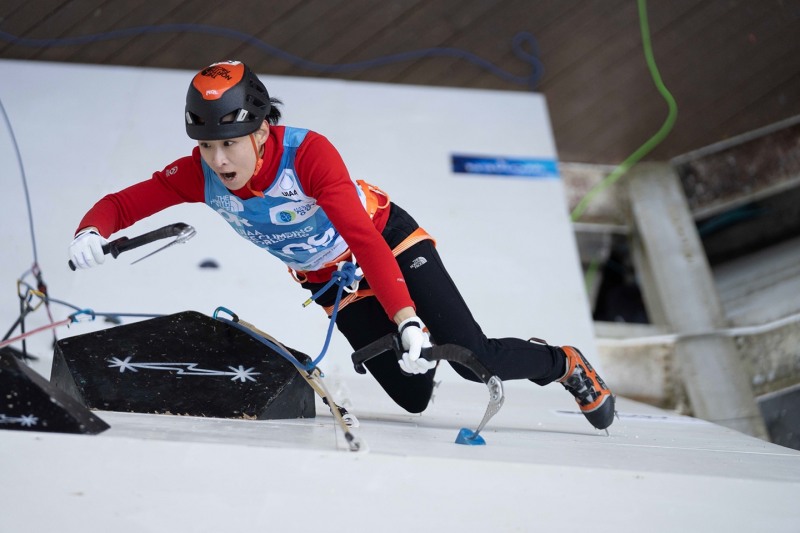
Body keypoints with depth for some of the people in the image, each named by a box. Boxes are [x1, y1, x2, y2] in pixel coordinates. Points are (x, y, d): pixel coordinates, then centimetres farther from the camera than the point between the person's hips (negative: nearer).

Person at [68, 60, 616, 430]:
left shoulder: (308, 152, -36)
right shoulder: (197, 175, -22)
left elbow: (365, 242, -41)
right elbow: (119, 205, -15)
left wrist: (409, 322, -50)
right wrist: (90, 233, -38)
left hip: (391, 243, -4)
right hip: (329, 282, 4)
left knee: (475, 359, -12)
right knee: (413, 397, -2)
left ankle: (563, 363, 19)